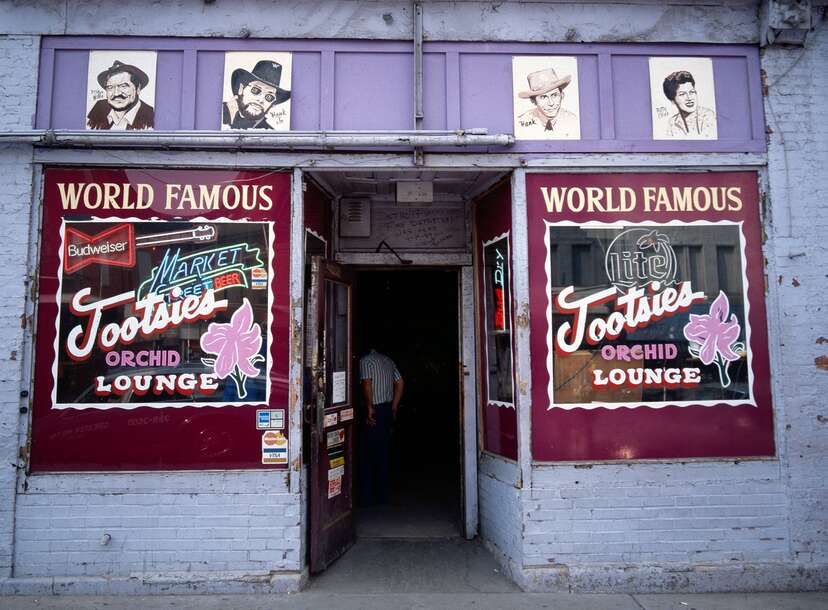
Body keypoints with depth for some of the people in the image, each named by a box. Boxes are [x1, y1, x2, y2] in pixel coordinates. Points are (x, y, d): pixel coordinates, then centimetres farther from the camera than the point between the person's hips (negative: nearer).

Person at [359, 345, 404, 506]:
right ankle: (383, 497, 19)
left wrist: (369, 407, -17)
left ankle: (367, 497, 6)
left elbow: (367, 383, -22)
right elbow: (400, 383, 14)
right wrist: (394, 407, 16)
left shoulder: (365, 360, -8)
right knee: (384, 454, 12)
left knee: (368, 456, 1)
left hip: (375, 411, -7)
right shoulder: (388, 360, 14)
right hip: (388, 409, 7)